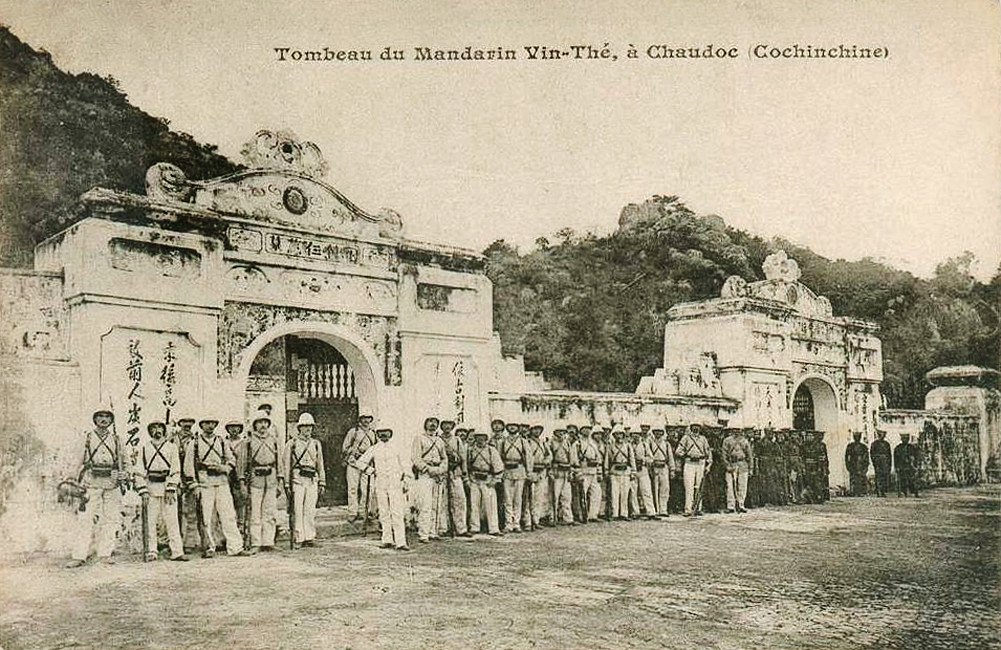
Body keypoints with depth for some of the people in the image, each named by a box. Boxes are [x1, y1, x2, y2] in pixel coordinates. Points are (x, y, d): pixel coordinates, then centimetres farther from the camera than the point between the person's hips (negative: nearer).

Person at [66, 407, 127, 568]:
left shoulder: (115, 438, 14)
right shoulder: (87, 437, 8)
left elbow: (121, 460, 19)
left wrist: (123, 480, 9)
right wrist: (78, 481, -2)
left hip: (112, 483, 3)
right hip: (91, 483, -3)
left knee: (111, 519, 2)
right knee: (85, 520, -8)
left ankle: (105, 553, 9)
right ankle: (79, 556, -6)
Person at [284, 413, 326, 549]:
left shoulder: (316, 444, 16)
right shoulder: (292, 443, 5)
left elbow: (320, 465, 19)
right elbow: (286, 464, 3)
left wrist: (322, 482, 13)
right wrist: (287, 483, -4)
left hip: (312, 480, 3)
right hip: (297, 480, -3)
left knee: (310, 510, 3)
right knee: (298, 510, -5)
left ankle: (310, 537, 9)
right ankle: (298, 539, -1)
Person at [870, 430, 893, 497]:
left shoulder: (887, 444, 15)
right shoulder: (874, 444, 2)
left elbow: (890, 454, 18)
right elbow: (871, 454, -1)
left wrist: (890, 464, 12)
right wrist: (875, 463, -10)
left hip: (886, 464, 4)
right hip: (878, 464, -4)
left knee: (886, 478, 0)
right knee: (879, 479, -7)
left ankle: (883, 492, 7)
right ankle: (879, 493, -5)